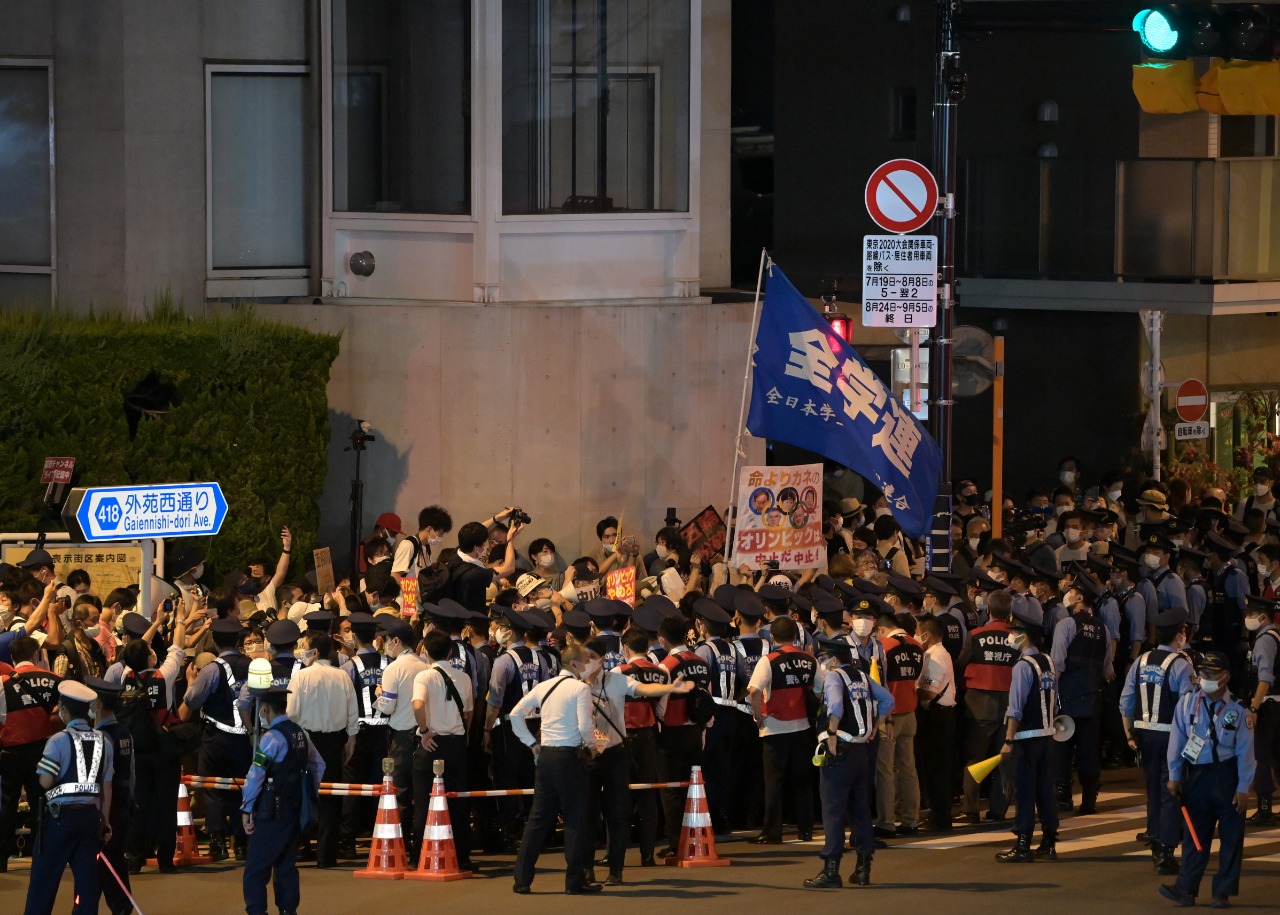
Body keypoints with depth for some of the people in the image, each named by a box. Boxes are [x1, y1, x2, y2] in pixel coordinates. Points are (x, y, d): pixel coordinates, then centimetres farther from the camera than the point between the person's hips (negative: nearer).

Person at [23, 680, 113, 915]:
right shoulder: (103, 742, 6)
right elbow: (107, 786, 8)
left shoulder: (59, 741, -10)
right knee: (87, 879, 6)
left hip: (60, 815, -5)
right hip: (90, 815, 5)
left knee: (43, 879, 2)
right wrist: (104, 820, 16)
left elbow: (46, 781, -17)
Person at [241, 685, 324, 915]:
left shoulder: (272, 738, -14)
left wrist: (247, 809, -12)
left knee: (256, 870, -6)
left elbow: (256, 774, -19)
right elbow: (318, 766, 20)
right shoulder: (300, 734, 10)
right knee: (286, 866, 14)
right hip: (294, 812, 8)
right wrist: (307, 796, 24)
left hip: (271, 813, -8)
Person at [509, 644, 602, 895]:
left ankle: (522, 880, 10)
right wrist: (591, 746, 1)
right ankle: (575, 881, 3)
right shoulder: (580, 688, -9)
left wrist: (532, 743, 15)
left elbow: (515, 715, 11)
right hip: (570, 756, -6)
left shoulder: (544, 687, 10)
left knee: (539, 817, 11)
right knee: (575, 818, 2)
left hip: (545, 755, 6)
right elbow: (585, 725, -17)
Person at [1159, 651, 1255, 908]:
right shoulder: (1187, 703, 0)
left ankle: (1223, 892, 12)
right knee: (1194, 835, 5)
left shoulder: (1237, 710, -6)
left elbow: (1245, 750, -4)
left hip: (1227, 776, -2)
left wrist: (1243, 788, -6)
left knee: (1231, 836, 4)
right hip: (1197, 775, 2)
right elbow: (1177, 740, 5)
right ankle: (1186, 889, 5)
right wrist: (1174, 776, 5)